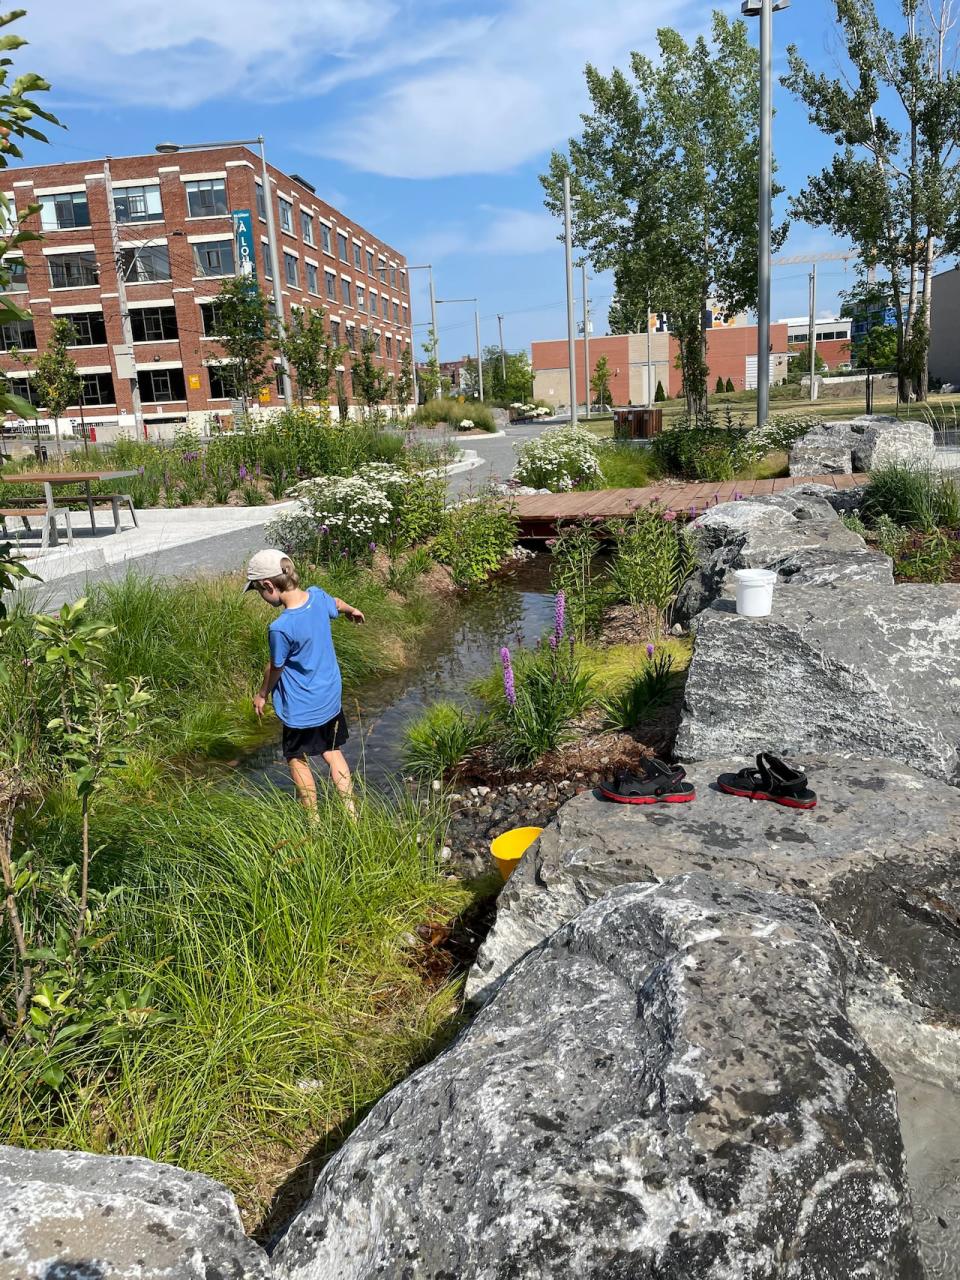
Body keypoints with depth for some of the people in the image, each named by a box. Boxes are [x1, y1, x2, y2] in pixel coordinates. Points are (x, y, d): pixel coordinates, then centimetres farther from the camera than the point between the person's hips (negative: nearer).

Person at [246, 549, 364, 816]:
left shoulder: (280, 628, -30)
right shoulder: (317, 595, -11)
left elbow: (275, 667, -13)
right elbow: (336, 604, 14)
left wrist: (262, 694, 7)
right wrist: (352, 610, 38)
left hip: (301, 707, -6)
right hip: (331, 697, 6)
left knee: (298, 760, 16)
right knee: (332, 752, 22)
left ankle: (314, 820, 26)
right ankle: (351, 812, 26)